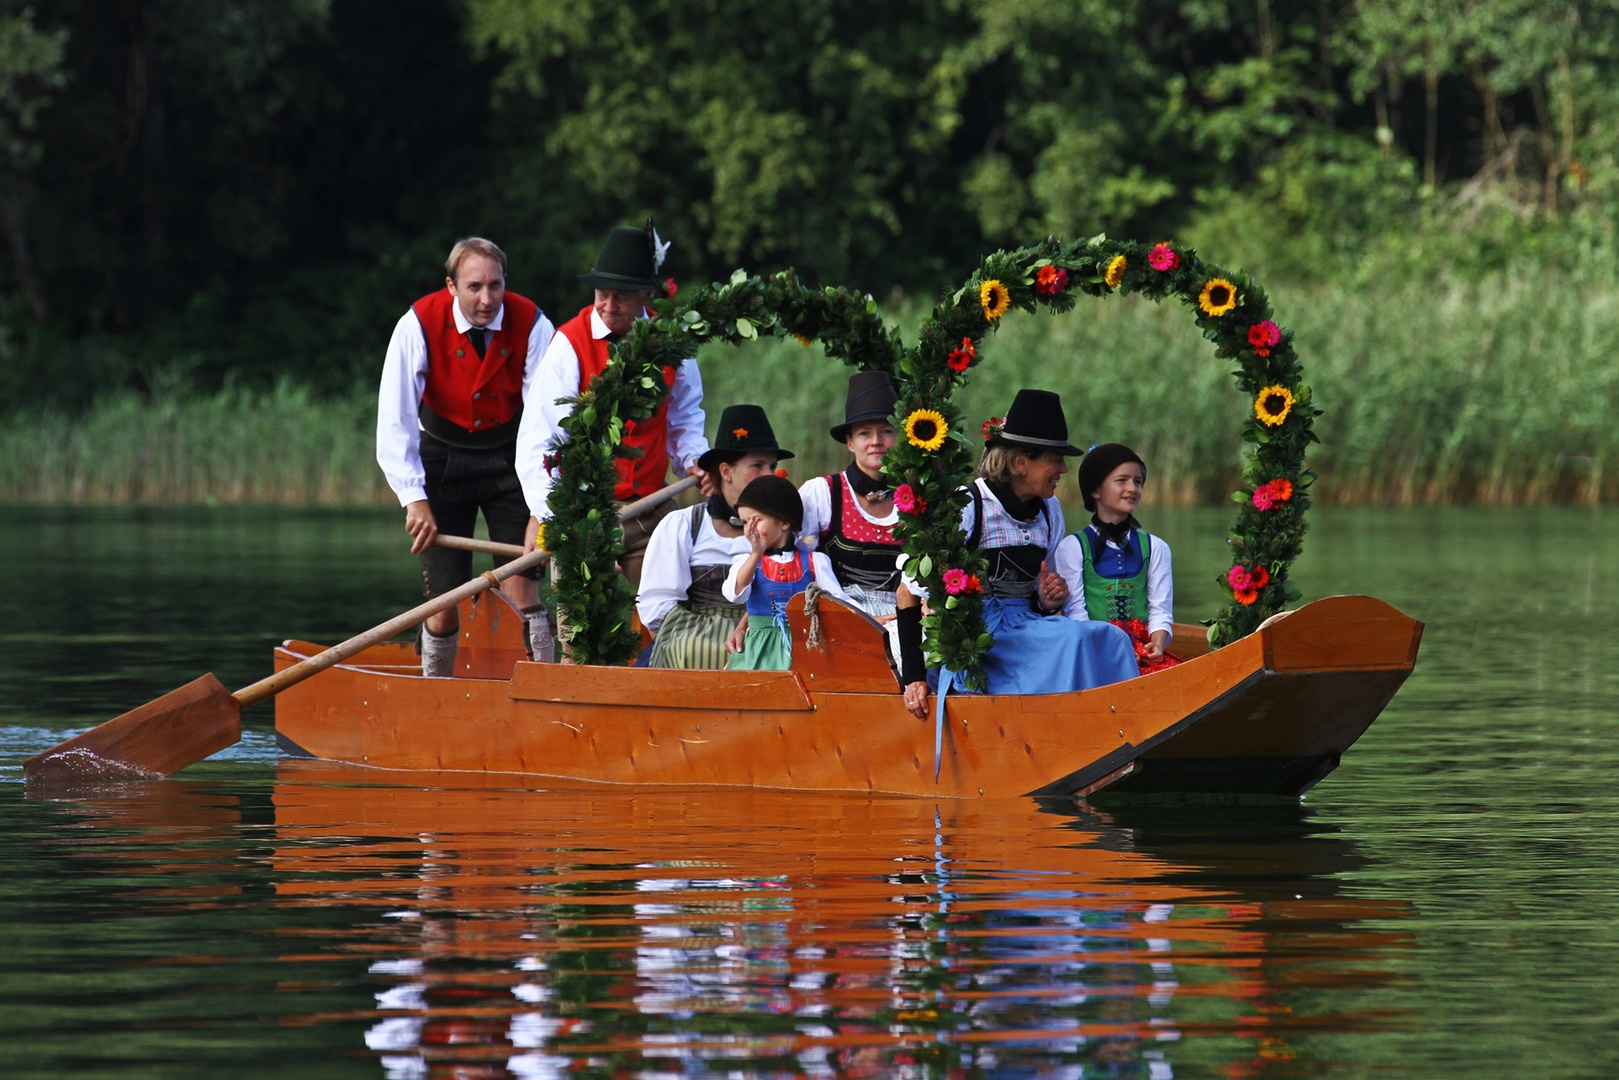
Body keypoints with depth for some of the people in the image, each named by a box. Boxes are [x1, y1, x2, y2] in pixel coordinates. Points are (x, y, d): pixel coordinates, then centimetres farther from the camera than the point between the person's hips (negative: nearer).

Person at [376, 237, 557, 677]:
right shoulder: (419, 326, -19)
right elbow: (395, 422, -22)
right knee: (444, 597, -4)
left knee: (520, 584, -13)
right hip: (443, 456, 0)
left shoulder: (531, 324, -18)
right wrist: (414, 499, -33)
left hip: (508, 459, 0)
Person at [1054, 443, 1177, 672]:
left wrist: (1158, 644, -11)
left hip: (1142, 646, 3)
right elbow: (1075, 611, -1)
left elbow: (1160, 609, 10)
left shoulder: (1154, 547, 19)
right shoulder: (1072, 547, 7)